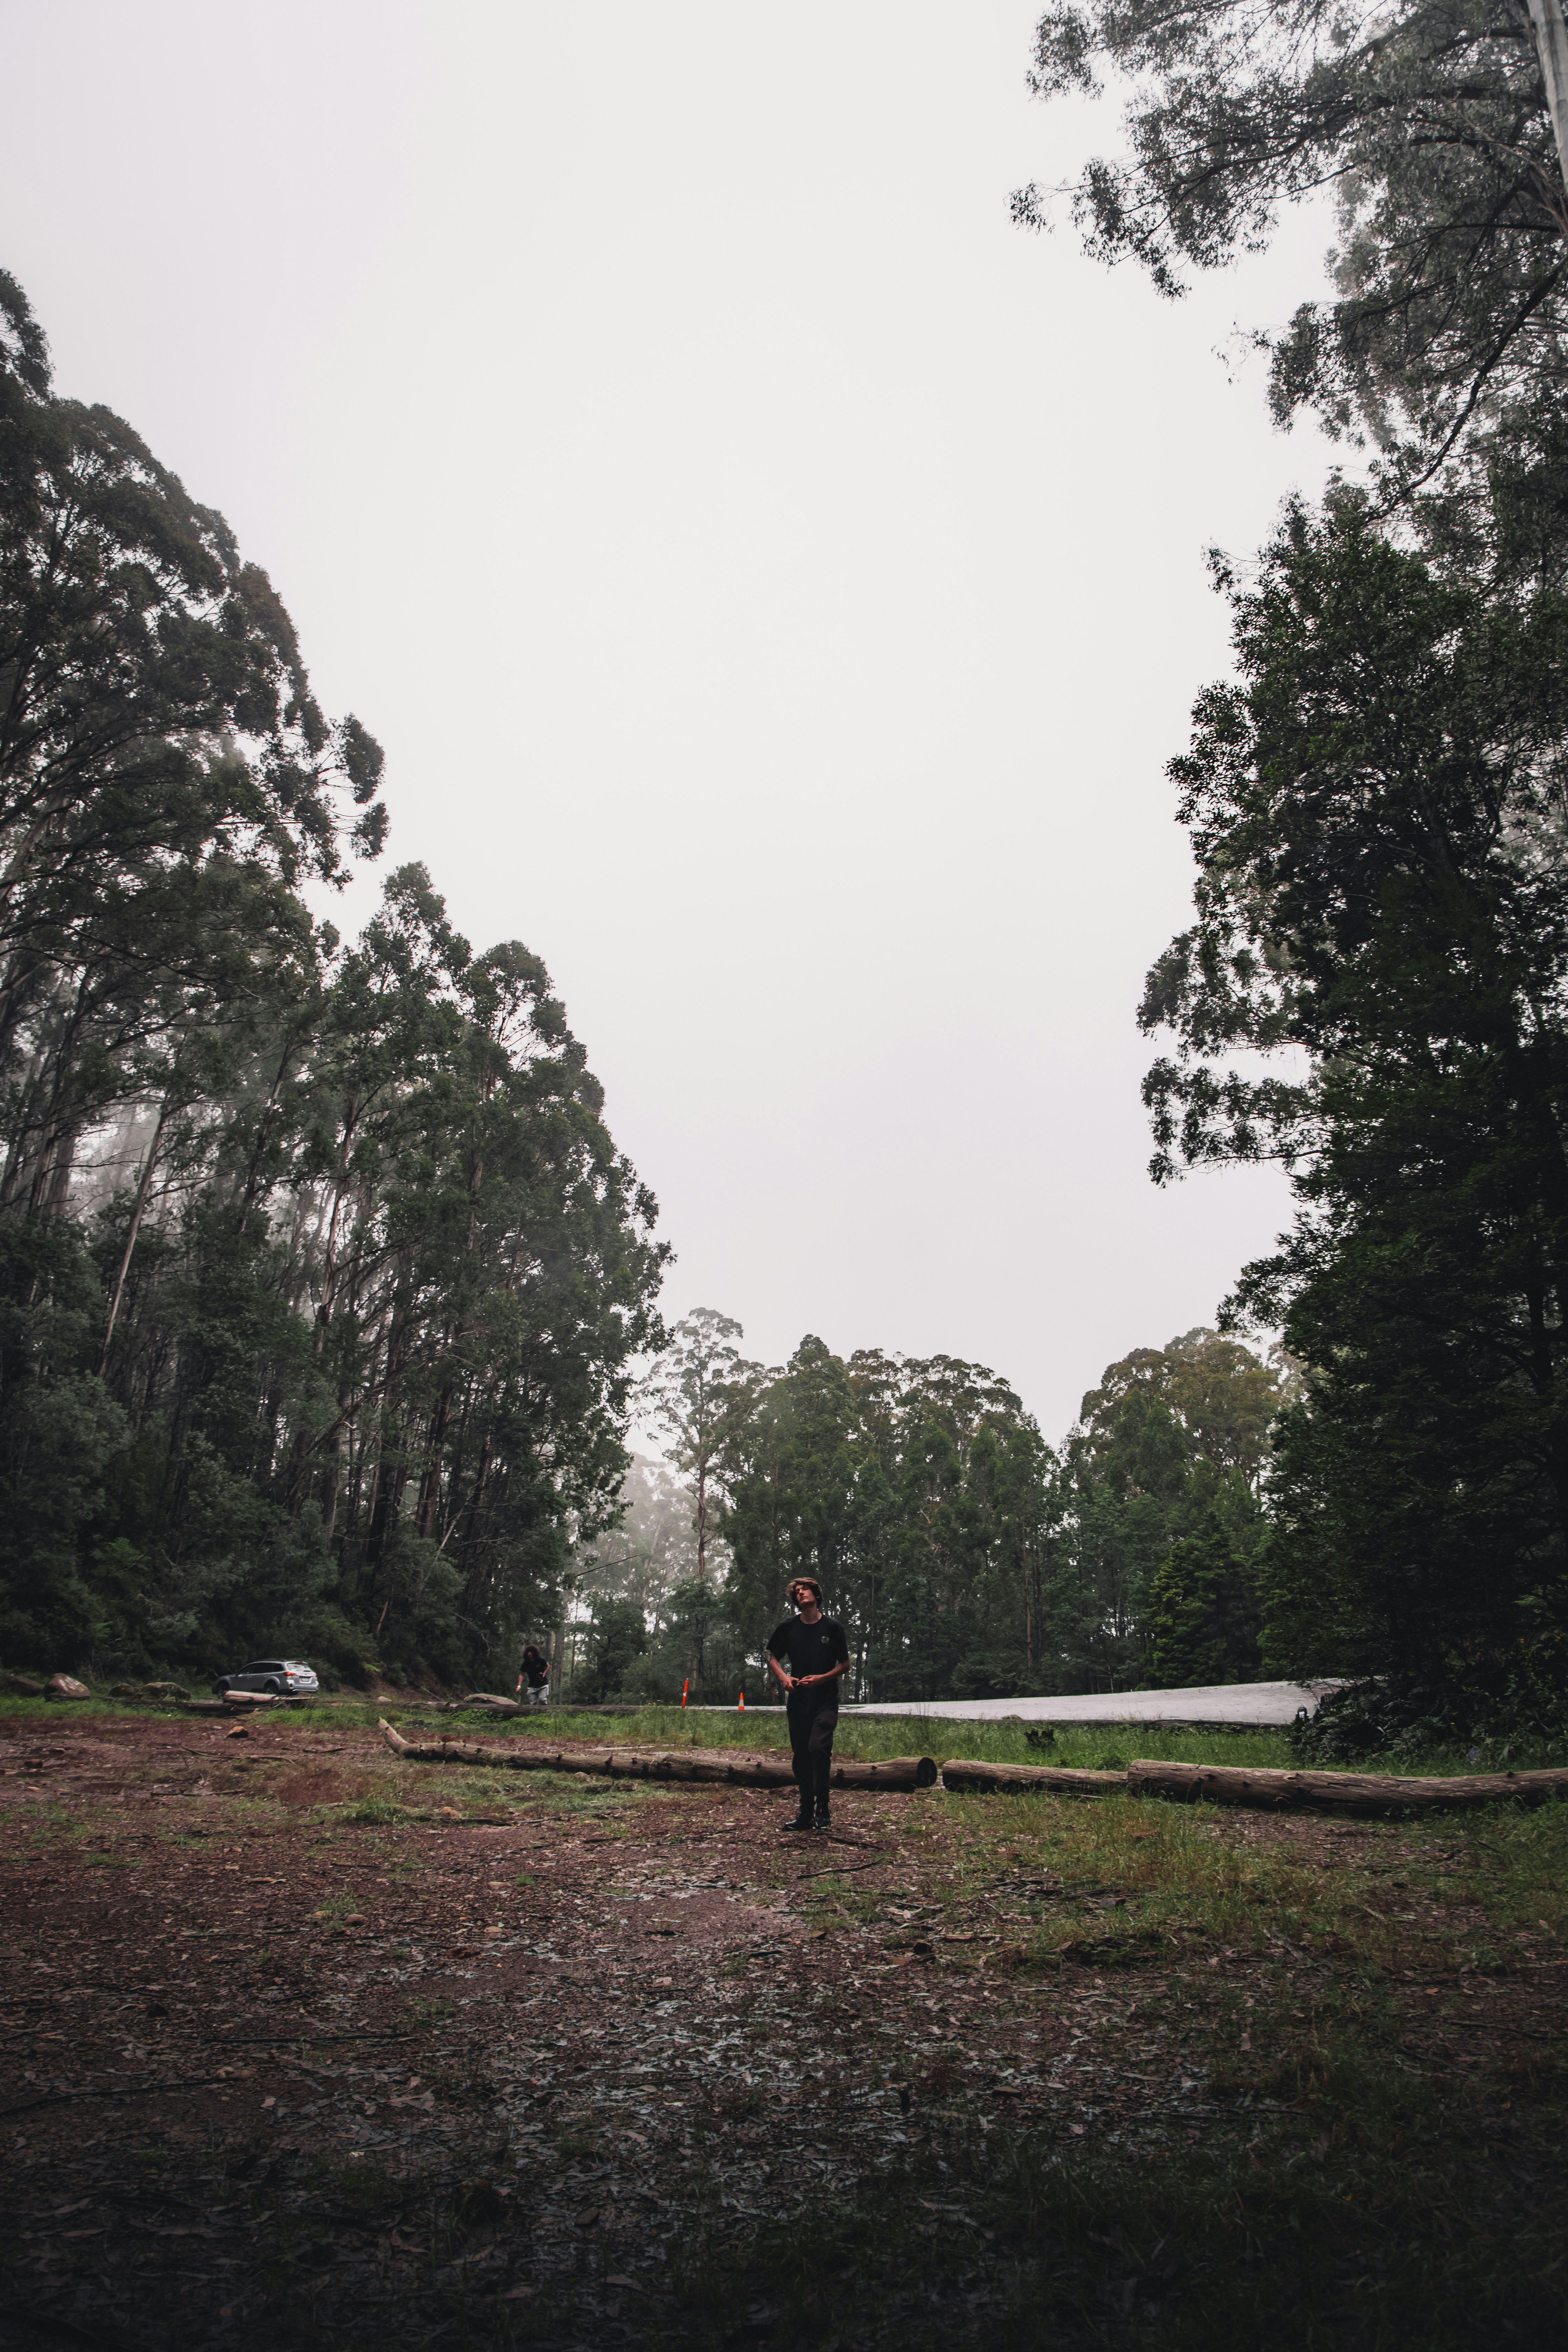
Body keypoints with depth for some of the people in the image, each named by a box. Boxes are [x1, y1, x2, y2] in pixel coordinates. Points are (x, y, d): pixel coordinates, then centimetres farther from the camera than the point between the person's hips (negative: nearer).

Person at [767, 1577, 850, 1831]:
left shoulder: (832, 1627, -1)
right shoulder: (789, 1627, 5)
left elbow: (845, 1665, 4)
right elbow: (773, 1657, 16)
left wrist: (821, 1678, -11)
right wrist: (784, 1677, -3)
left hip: (825, 1702, -3)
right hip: (797, 1703, 3)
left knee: (818, 1748, -19)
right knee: (800, 1756, 6)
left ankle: (823, 1811, -7)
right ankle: (806, 1813, 18)